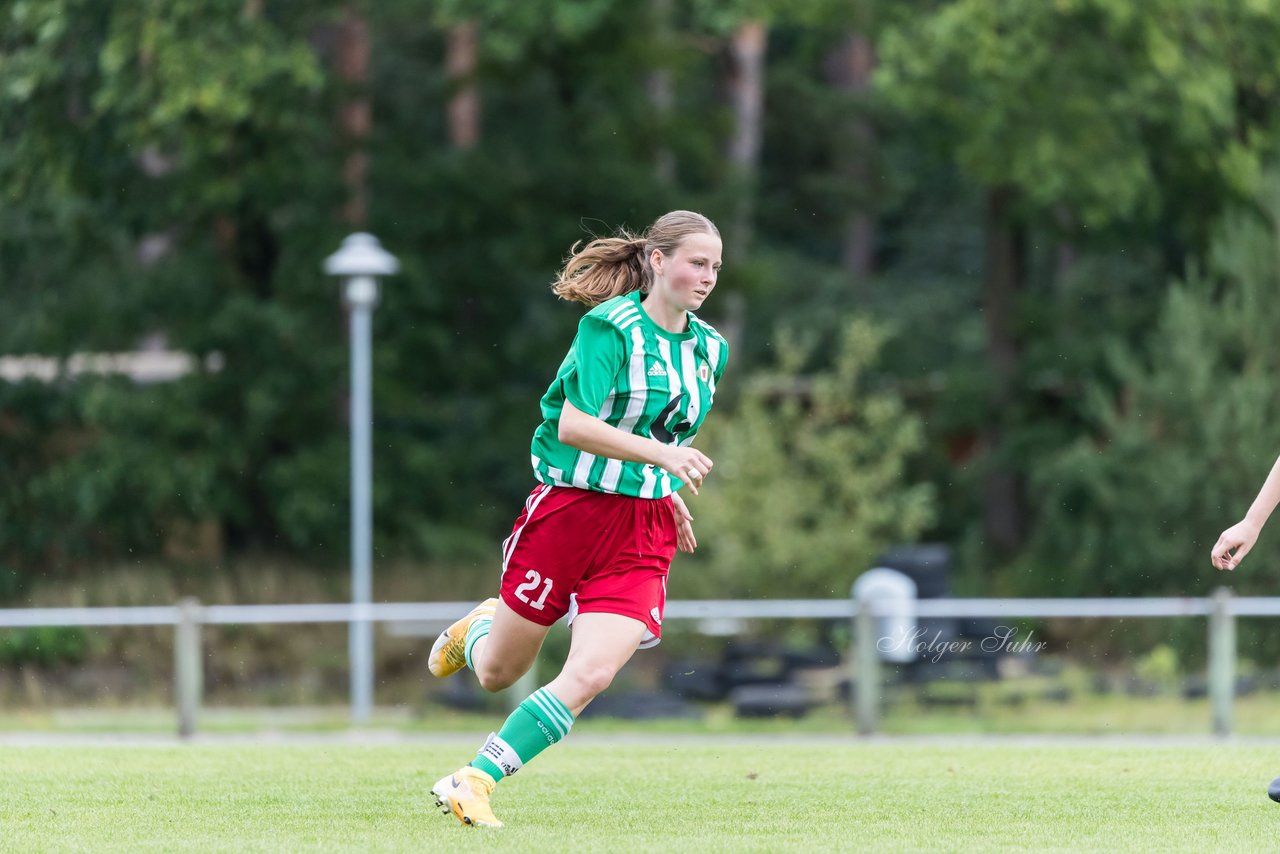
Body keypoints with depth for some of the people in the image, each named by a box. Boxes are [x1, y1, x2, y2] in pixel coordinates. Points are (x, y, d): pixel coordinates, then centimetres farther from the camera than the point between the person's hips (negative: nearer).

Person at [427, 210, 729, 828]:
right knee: (497, 674, 9)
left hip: (644, 532, 4)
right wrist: (660, 454, -33)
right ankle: (478, 628, 46)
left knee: (591, 676, -16)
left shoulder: (710, 349, 8)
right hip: (567, 513, -4)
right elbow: (573, 425, -25)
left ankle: (473, 781, -7)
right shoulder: (609, 328, -13)